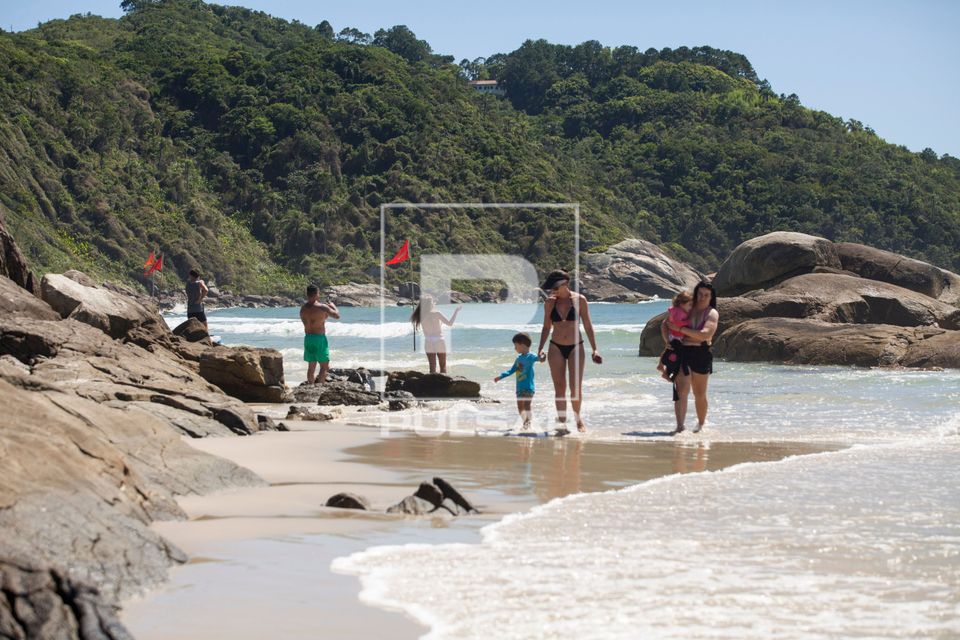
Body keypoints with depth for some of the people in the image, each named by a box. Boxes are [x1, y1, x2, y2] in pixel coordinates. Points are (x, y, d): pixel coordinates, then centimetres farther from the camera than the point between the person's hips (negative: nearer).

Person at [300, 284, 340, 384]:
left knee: (311, 366, 13)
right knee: (324, 366, 0)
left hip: (308, 338, 6)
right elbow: (337, 315, -6)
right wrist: (333, 306, 14)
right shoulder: (321, 307, -15)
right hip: (319, 338, -6)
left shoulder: (303, 308, 5)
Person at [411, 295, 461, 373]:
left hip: (428, 343, 4)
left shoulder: (421, 316, -4)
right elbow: (450, 323, -14)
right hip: (439, 342, -4)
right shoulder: (436, 314, -16)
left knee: (432, 367, 9)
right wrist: (456, 311, -7)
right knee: (443, 367, 7)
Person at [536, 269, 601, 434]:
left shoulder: (579, 300, -3)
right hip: (556, 348, 2)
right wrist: (540, 348, 1)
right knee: (559, 387, -2)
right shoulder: (550, 303, 2)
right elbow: (546, 327, 10)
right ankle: (562, 422, 3)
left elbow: (588, 326, 1)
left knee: (576, 388, -4)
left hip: (575, 347, -2)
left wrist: (594, 349, -2)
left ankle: (577, 417, 18)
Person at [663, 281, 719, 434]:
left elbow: (705, 334, -17)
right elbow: (665, 323, 18)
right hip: (682, 353, 1)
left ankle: (700, 424, 29)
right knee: (681, 390, -14)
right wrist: (667, 341, 2)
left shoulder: (712, 314, 0)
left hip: (701, 354, -1)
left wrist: (681, 329, -16)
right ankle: (679, 425, -21)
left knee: (700, 394, 10)